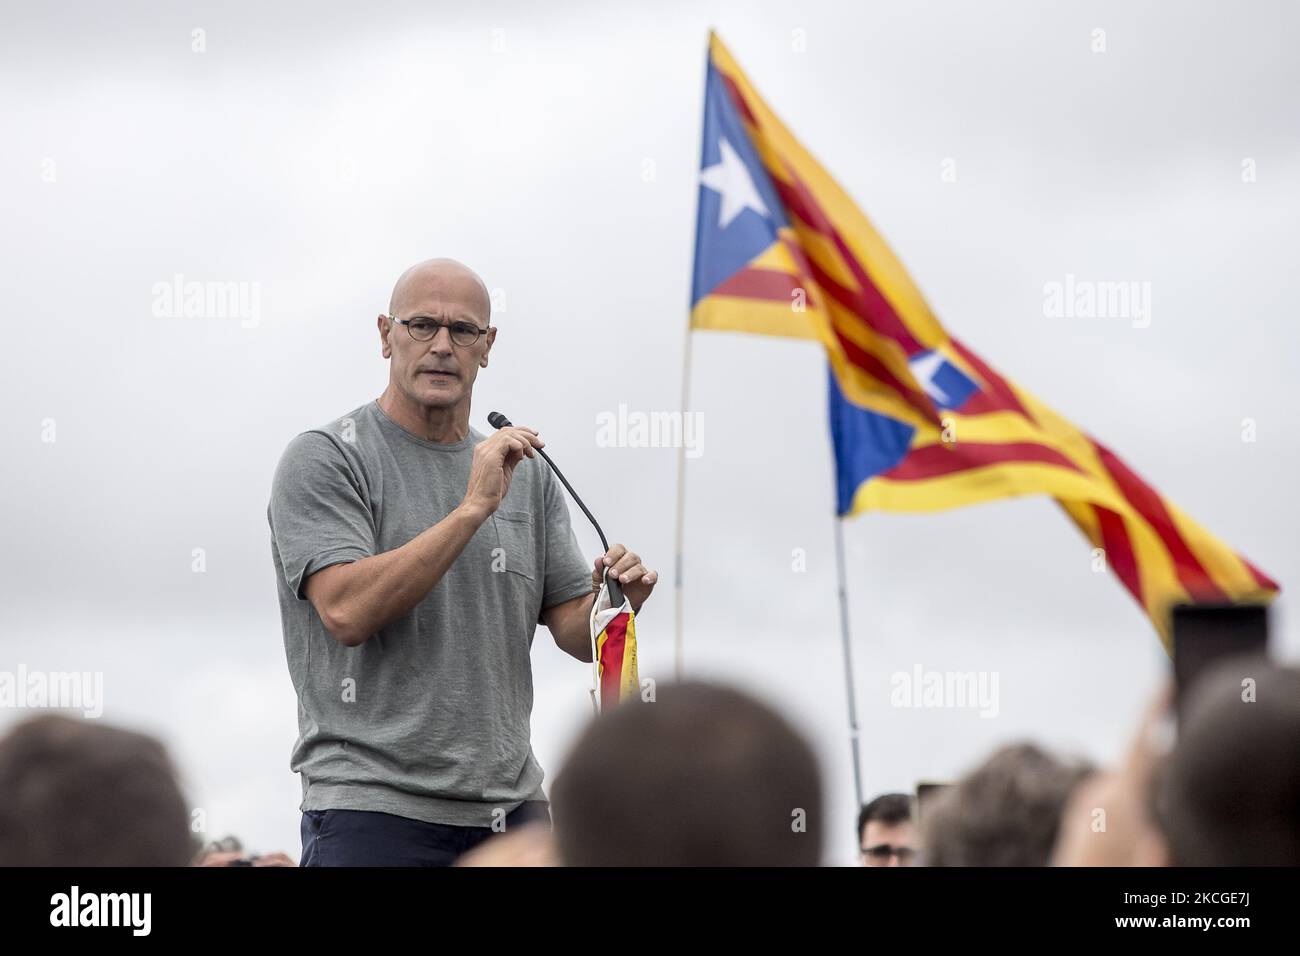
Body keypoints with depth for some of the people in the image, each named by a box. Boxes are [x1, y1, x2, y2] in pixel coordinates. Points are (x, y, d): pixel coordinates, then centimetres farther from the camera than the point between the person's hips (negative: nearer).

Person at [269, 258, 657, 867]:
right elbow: (347, 611, -18)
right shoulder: (324, 459, -4)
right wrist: (475, 507, -20)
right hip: (374, 811, -5)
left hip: (511, 809, 5)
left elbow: (575, 632, 11)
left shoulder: (525, 473, 14)